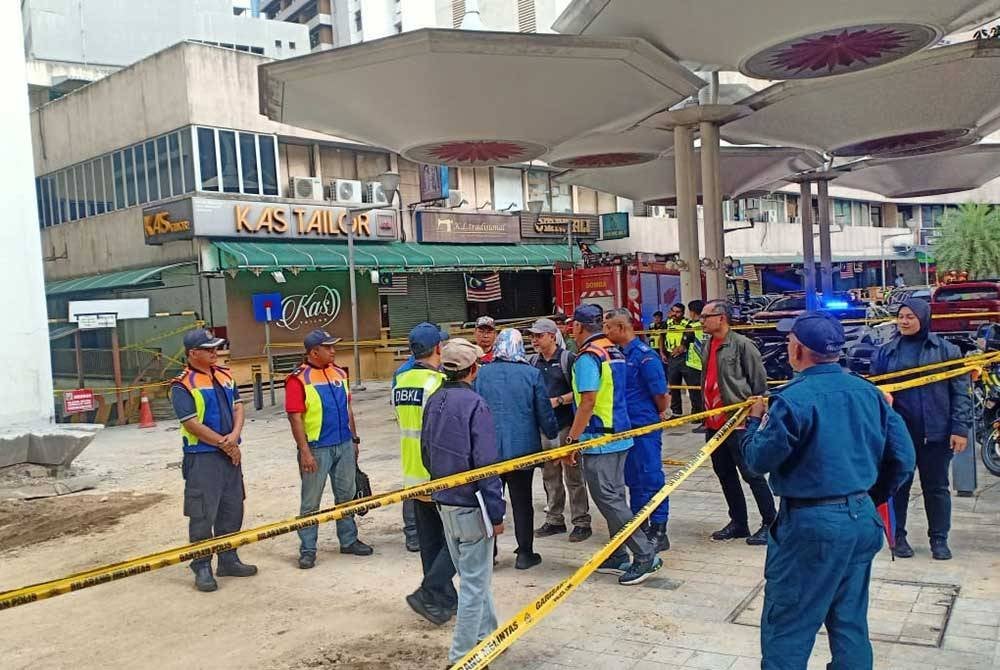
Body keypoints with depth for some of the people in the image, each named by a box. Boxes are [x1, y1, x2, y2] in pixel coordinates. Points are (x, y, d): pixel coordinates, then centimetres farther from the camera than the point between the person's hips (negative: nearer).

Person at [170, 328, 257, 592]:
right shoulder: (182, 386, -11)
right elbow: (192, 424, -16)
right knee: (202, 514, -2)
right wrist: (225, 444, -13)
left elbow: (238, 407, 7)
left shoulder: (224, 375, 10)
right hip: (202, 458, -7)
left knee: (232, 509, 13)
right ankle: (202, 568, 9)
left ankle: (228, 560, 26)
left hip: (230, 454, 7)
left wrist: (234, 436, -11)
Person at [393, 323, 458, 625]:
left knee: (431, 542, 15)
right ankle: (428, 595, -2)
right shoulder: (438, 382, -18)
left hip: (413, 475, 8)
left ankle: (445, 599, 25)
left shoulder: (400, 382, 6)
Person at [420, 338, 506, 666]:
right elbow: (486, 465, -20)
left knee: (473, 576, 22)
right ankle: (462, 657, 10)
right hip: (471, 506, -8)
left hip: (444, 503, 8)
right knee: (475, 582, 3)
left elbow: (426, 454, 12)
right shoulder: (474, 405, -19)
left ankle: (486, 635, 36)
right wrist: (496, 513, -15)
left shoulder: (434, 402, 5)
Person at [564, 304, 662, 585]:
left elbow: (588, 402, -22)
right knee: (614, 496, 14)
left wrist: (572, 439, -16)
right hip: (619, 435, 9)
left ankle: (645, 556, -2)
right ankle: (617, 558, 22)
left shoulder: (588, 357, -17)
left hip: (598, 441, -9)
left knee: (608, 499, -4)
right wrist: (563, 399, 26)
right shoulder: (614, 352, 12)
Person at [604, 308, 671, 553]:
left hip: (645, 427, -8)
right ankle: (640, 526, 29)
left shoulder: (644, 356, -16)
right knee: (633, 478, 16)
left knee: (651, 478, -1)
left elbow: (660, 392, -13)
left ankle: (659, 531, 8)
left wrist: (661, 414, 1)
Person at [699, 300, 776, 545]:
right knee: (725, 474, 15)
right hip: (714, 422, 9)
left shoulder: (741, 344, -13)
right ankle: (738, 522, 27)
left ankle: (770, 523, 12)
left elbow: (759, 381, -11)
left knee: (752, 474, -1)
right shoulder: (708, 345, 11)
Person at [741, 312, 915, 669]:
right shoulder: (868, 392, 3)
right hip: (863, 519, 7)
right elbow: (902, 457, 7)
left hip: (811, 523, -7)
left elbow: (759, 460, -12)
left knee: (786, 630, 5)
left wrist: (755, 421, 6)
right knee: (851, 624, 19)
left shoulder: (794, 399, -18)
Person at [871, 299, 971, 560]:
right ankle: (898, 536, 23)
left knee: (937, 487, 10)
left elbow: (960, 392, -2)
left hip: (937, 432, -1)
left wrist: (961, 428, -9)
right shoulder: (886, 352, 3)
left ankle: (939, 539, 23)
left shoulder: (945, 350, -1)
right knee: (898, 486, 10)